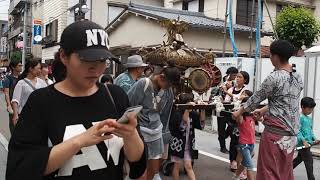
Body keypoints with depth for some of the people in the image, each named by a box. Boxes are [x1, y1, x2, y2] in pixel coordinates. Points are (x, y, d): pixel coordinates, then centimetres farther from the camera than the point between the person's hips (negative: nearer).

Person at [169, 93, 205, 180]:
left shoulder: (192, 113, -2)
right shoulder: (176, 113, -15)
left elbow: (201, 124, -7)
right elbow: (182, 125, -30)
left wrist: (202, 110, -17)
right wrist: (187, 109, -35)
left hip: (188, 144, 3)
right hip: (178, 143, -3)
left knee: (188, 166, 3)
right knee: (177, 166, 9)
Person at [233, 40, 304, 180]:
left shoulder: (274, 78, -15)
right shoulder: (298, 78, 7)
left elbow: (256, 98, -4)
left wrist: (239, 112, 12)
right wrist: (263, 111, 27)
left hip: (275, 131, -7)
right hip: (292, 133, 7)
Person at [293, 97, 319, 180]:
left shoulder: (310, 119, 15)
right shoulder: (300, 118, -13)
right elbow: (297, 131, -19)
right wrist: (304, 141, -25)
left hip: (308, 143, 9)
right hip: (303, 143, -9)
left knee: (299, 159, 19)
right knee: (309, 161, -8)